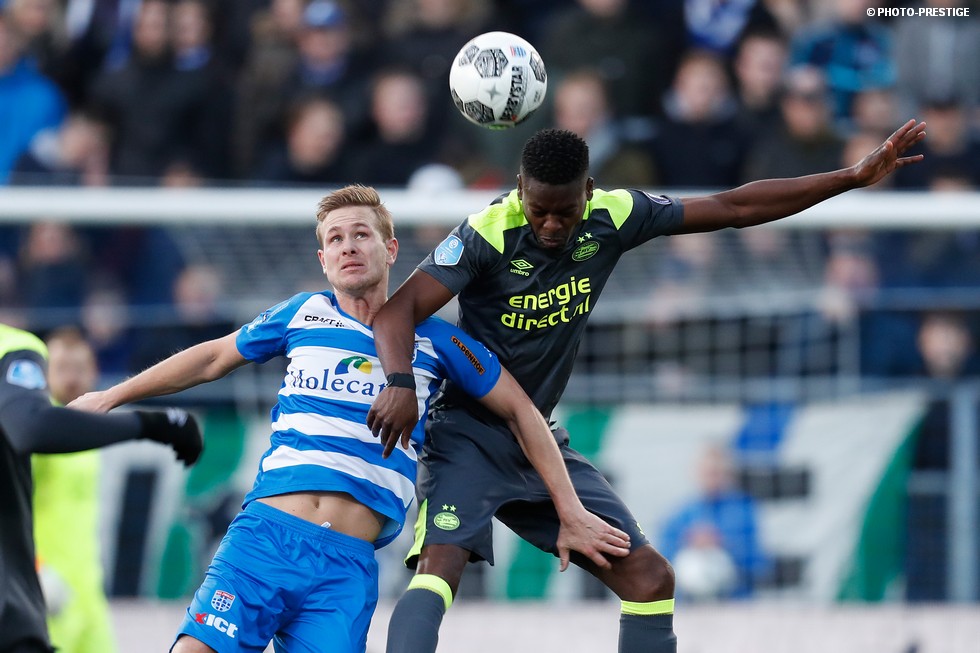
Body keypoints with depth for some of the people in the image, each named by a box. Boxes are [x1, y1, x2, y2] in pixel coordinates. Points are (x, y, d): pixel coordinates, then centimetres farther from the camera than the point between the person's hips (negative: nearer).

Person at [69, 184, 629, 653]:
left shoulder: (432, 338, 9)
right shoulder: (304, 316, 12)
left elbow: (521, 411, 16)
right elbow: (214, 358, 27)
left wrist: (572, 515, 14)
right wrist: (110, 398, 29)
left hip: (348, 566, 0)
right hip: (265, 530, 1)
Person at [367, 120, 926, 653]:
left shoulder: (611, 219, -5)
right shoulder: (489, 234, -19)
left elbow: (734, 208, 2)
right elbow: (399, 310, -25)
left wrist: (854, 177, 1)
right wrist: (400, 384, -45)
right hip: (466, 433, -6)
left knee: (651, 578, 2)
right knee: (439, 568, -28)